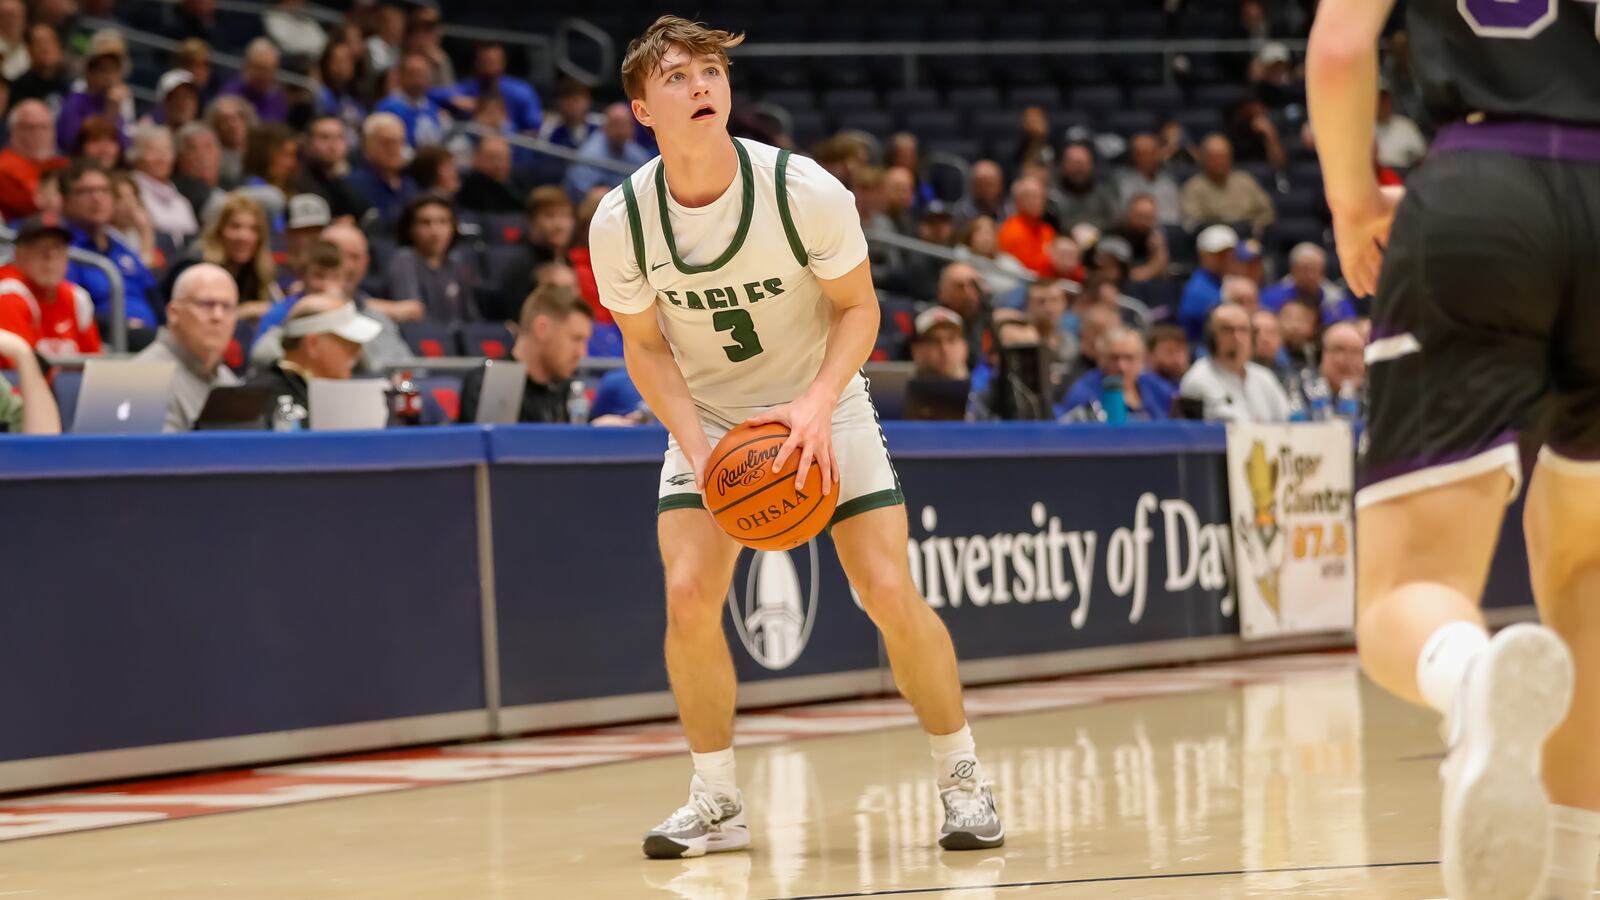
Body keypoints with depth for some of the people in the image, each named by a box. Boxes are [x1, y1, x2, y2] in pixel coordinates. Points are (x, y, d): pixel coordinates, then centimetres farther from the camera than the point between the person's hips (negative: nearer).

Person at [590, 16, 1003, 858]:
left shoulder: (803, 190, -22)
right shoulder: (620, 221, -17)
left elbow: (858, 307, -9)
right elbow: (646, 346, -4)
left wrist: (817, 403, -26)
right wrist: (698, 446, -19)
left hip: (821, 407, -1)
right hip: (706, 416, 1)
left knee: (890, 593, -11)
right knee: (689, 594, -17)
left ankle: (961, 778, 9)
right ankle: (716, 802, 1)